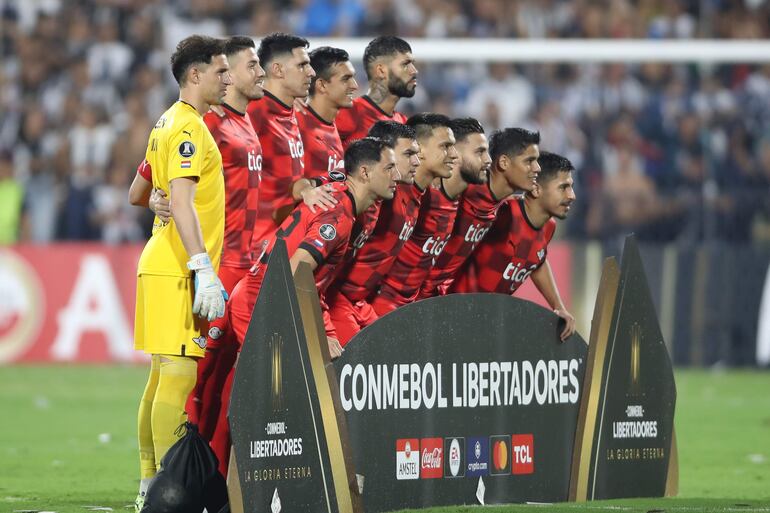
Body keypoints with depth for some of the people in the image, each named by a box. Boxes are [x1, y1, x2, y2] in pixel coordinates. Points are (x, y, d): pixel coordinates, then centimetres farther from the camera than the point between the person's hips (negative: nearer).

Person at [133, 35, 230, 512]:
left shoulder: (171, 124, 18)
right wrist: (203, 271, -25)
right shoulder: (187, 128, -13)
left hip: (163, 266, 10)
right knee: (179, 374, -11)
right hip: (179, 270, -10)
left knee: (163, 376, 12)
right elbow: (182, 204, -21)